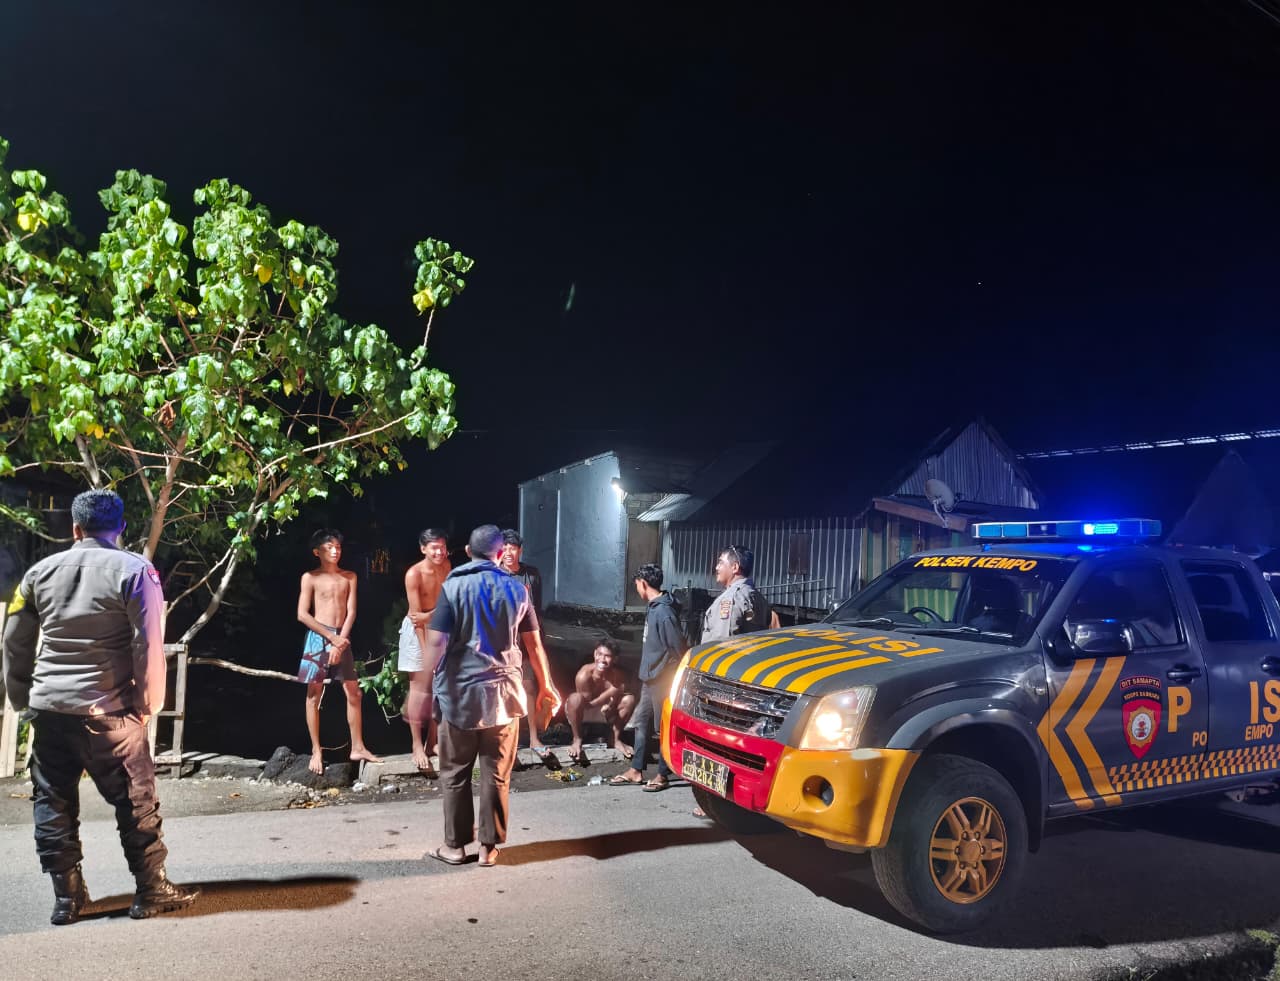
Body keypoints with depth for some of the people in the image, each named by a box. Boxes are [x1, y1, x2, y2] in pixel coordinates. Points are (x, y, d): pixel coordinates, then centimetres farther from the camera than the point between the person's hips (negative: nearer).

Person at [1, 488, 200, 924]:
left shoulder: (40, 572, 7)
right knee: (136, 801, 7)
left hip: (49, 709, 4)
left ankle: (66, 896, 19)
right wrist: (149, 704, -1)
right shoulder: (136, 571, -6)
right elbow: (149, 644, -11)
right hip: (109, 712, -3)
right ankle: (151, 890, 14)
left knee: (53, 803, 14)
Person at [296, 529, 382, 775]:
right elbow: (303, 615, -6)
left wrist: (340, 642, -10)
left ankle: (357, 747, 12)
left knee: (354, 694, 3)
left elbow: (351, 612, 2)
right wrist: (332, 637, -12)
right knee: (314, 695, 1)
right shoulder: (310, 577, 0)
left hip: (342, 639, 3)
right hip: (318, 638, -3)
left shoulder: (349, 577, 9)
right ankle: (316, 751, 9)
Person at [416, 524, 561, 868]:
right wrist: (546, 688, 16)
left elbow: (436, 642, -12)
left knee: (454, 773, 11)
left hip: (459, 693, -2)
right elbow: (534, 645, 6)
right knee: (497, 775, 9)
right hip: (503, 694, 2)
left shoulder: (454, 586, -4)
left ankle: (455, 845, 19)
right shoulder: (516, 588, 4)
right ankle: (489, 847, 16)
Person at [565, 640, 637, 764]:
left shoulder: (620, 675, -22)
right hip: (583, 712, -3)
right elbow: (587, 703, -27)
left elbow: (617, 702, -18)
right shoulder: (584, 675, -32)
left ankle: (616, 739, -2)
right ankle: (577, 739, -14)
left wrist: (610, 706, -40)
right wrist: (612, 691, -35)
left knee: (630, 699, -20)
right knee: (575, 698, -38)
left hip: (605, 711, 3)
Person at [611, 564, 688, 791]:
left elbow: (679, 647, -20)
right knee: (641, 722, 15)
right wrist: (647, 671, 17)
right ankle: (636, 770, 25)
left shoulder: (664, 612, -22)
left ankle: (663, 775, 15)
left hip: (662, 679, -10)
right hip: (650, 677, 10)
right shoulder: (653, 608, 7)